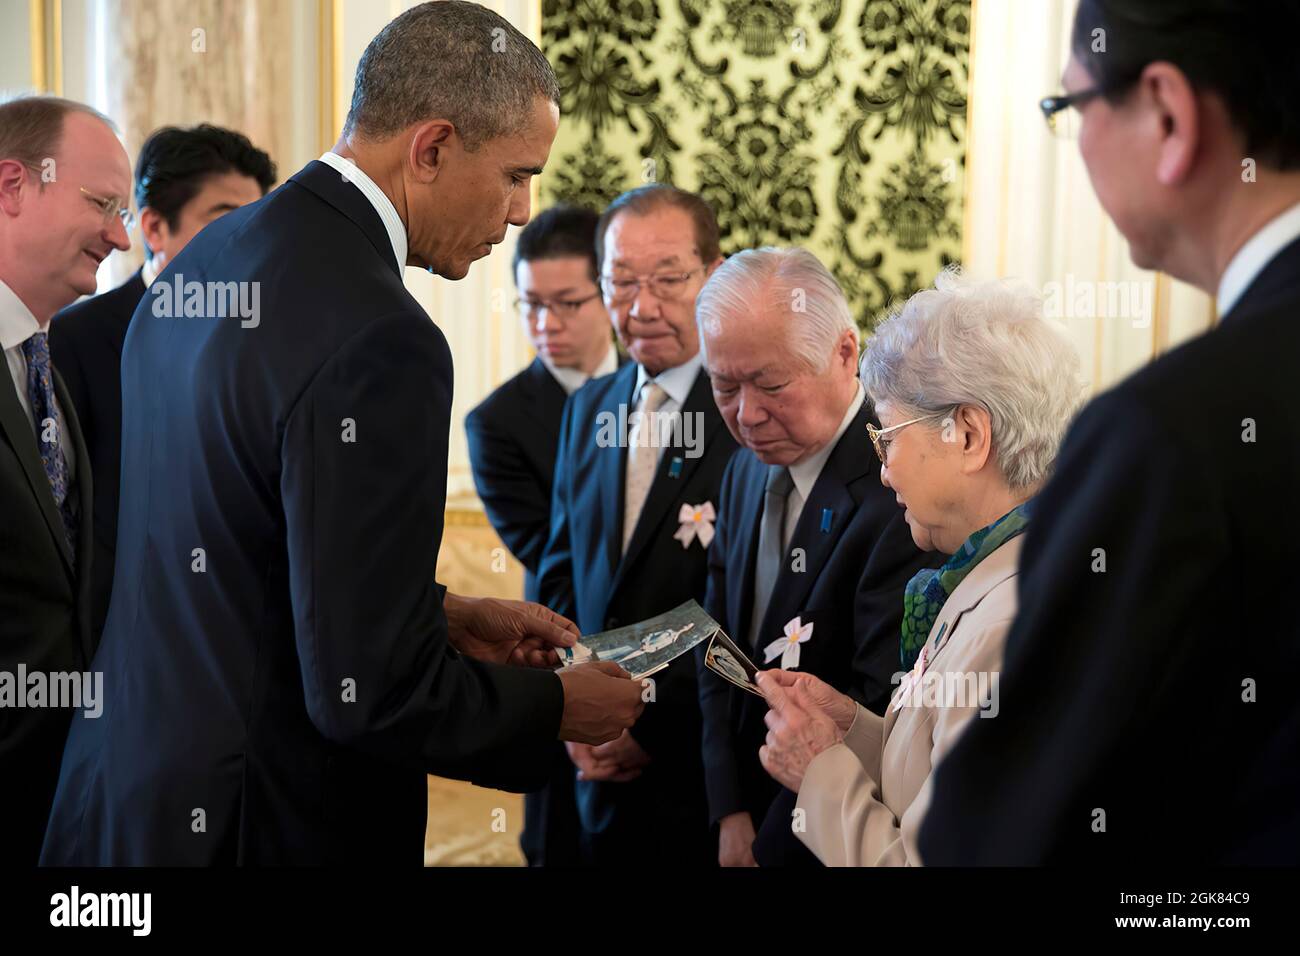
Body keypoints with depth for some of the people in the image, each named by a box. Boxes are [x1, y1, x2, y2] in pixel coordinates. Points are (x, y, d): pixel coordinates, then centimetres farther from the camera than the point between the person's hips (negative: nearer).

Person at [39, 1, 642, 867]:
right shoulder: (377, 341, -24)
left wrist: (442, 619, 11)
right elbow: (370, 691, -24)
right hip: (268, 827, -8)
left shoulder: (204, 261, 4)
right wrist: (557, 706, -8)